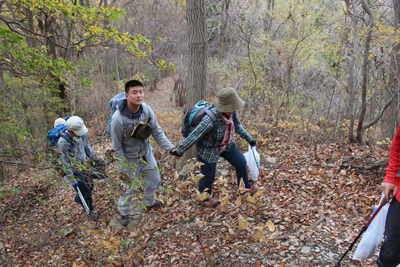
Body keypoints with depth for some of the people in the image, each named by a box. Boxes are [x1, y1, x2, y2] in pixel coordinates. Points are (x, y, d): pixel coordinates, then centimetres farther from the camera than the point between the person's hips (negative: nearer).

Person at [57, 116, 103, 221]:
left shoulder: (82, 134, -11)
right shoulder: (63, 142, -30)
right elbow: (65, 164, -22)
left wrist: (95, 159, 17)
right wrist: (72, 181, -19)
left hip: (85, 165, 6)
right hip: (75, 170, -6)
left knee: (90, 186, 19)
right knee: (86, 192, 1)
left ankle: (78, 199, 51)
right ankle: (90, 210, 29)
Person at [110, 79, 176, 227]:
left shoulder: (146, 110, -16)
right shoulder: (118, 119, -30)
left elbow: (157, 132, -9)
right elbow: (117, 146, -19)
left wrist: (170, 148, -19)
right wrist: (123, 167, -14)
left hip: (146, 153, 6)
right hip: (130, 158, -5)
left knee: (155, 180, 20)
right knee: (129, 187, 11)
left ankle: (149, 202, 51)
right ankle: (124, 213, 39)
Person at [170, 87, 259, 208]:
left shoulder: (232, 112, -17)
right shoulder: (210, 120, -40)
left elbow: (237, 125, 5)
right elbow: (193, 137, -32)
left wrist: (249, 139, 15)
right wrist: (179, 151, -23)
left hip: (226, 144, 7)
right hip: (208, 149, -7)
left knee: (241, 163, 13)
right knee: (208, 176, 6)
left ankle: (246, 187, 40)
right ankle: (204, 199, 37)